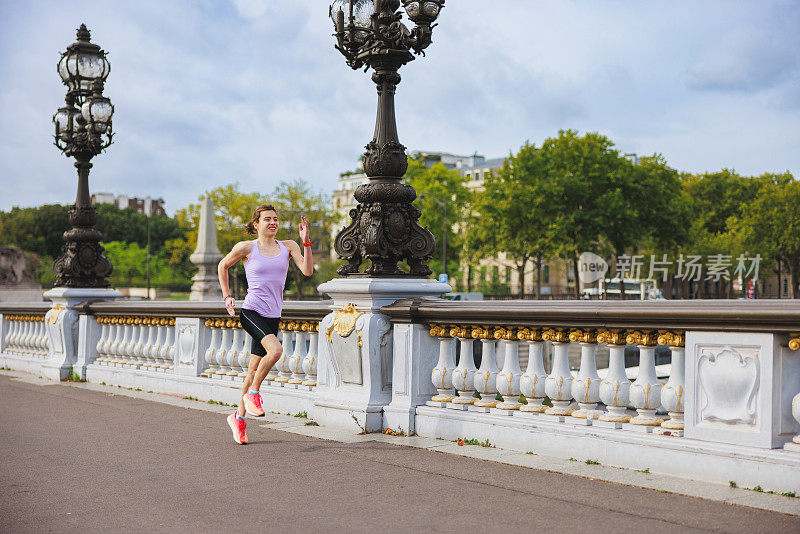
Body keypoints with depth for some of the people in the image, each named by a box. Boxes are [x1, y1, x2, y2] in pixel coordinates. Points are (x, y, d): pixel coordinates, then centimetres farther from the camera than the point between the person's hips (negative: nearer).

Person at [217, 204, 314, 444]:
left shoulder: (288, 246, 7)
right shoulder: (245, 248, -1)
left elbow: (307, 271, -6)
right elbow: (223, 266, 15)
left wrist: (306, 241, -14)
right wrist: (227, 296, 9)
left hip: (273, 316, 4)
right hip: (251, 312, -4)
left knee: (254, 370, 8)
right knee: (275, 350, -29)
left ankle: (239, 417, 25)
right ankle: (252, 393, -9)